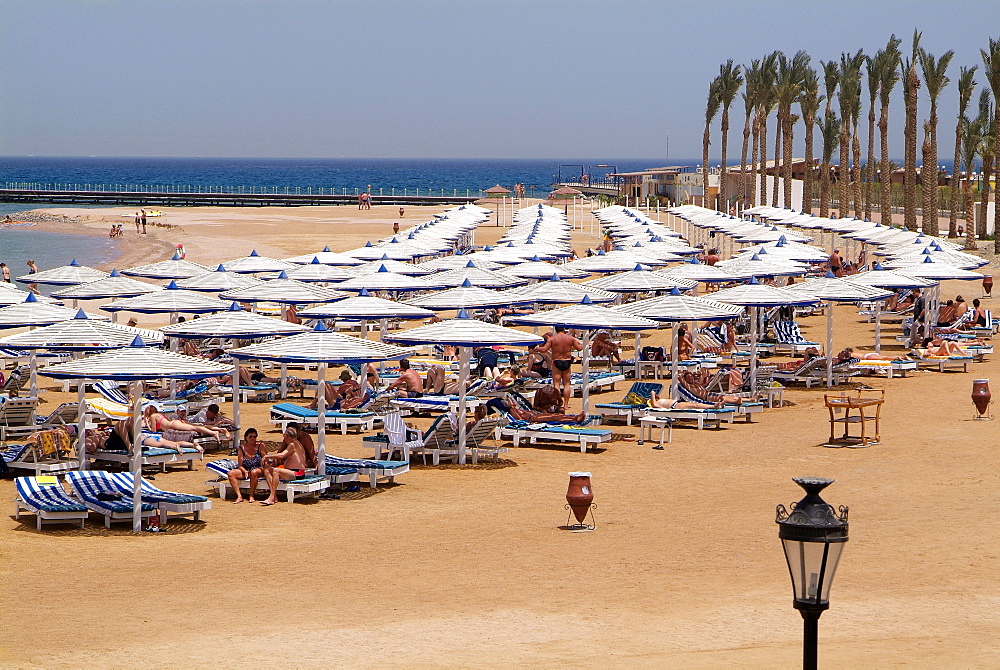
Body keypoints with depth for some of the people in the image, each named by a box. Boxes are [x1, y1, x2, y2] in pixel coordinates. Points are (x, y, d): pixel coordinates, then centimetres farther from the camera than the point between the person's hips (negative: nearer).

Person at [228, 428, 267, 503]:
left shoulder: (260, 446, -1)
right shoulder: (242, 448, 4)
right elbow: (240, 465, 1)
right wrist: (245, 471, -19)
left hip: (259, 470, -3)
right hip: (245, 470, 3)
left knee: (254, 472, -39)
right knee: (231, 473, -20)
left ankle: (252, 496, -25)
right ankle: (239, 496, -28)